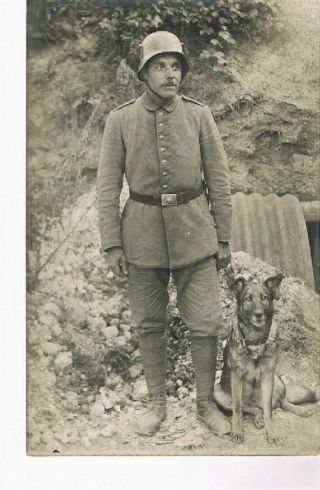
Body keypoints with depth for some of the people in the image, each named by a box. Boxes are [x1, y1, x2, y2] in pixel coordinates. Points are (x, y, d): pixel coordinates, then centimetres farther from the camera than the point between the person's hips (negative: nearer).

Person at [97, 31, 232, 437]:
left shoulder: (199, 116, 0)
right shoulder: (119, 120, -1)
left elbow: (218, 180, 3)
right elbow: (107, 186, -1)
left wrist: (223, 238, 2)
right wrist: (112, 244, -6)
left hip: (194, 233, 0)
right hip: (142, 236, 0)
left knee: (205, 323, 2)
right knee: (149, 325, 9)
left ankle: (206, 404, 21)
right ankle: (157, 403, 26)